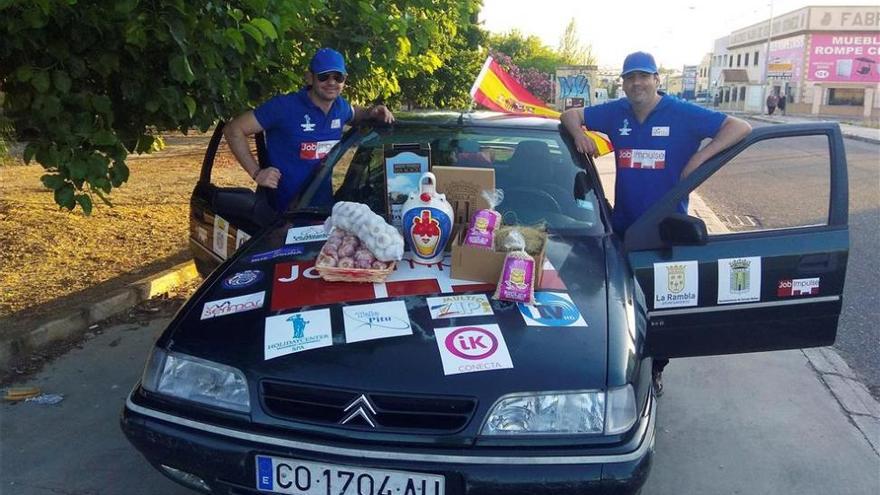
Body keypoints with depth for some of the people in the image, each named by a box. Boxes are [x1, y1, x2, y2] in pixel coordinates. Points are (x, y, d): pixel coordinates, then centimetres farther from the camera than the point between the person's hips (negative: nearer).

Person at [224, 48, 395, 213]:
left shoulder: (341, 106, 1)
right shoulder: (284, 106, -18)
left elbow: (353, 113, 27)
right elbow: (234, 129, -15)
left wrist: (371, 112, 4)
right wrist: (256, 173, -20)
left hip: (325, 206, 6)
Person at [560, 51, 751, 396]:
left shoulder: (683, 114, -8)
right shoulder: (615, 113, 3)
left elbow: (740, 128, -9)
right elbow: (571, 115, 14)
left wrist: (701, 155, -21)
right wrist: (578, 133, -8)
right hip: (624, 226, 3)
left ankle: (656, 368, 24)